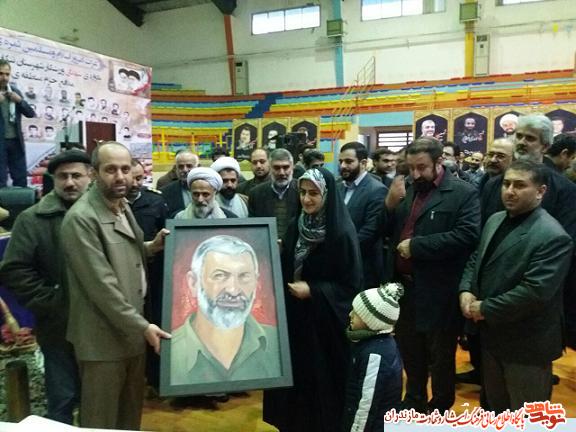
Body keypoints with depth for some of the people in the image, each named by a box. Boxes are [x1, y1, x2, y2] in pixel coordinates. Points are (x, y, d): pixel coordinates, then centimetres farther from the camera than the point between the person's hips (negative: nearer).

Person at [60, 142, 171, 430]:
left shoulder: (122, 206, 7)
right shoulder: (81, 218, -20)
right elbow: (101, 285, -24)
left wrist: (152, 246, 1)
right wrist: (142, 326, -21)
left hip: (132, 330, 8)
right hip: (104, 336, -8)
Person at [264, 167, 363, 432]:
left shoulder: (341, 233, -16)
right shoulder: (296, 226, 2)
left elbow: (352, 285, -14)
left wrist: (313, 291, -19)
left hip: (324, 320, -5)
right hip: (294, 316, 6)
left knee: (321, 379, 6)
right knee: (295, 373, 13)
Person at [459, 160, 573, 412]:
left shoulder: (553, 237, -22)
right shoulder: (495, 220, 5)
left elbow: (535, 292, -28)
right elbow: (476, 259, 13)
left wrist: (485, 309, -21)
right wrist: (466, 290, -6)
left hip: (525, 345, -7)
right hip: (491, 335, 8)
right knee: (495, 406, 26)